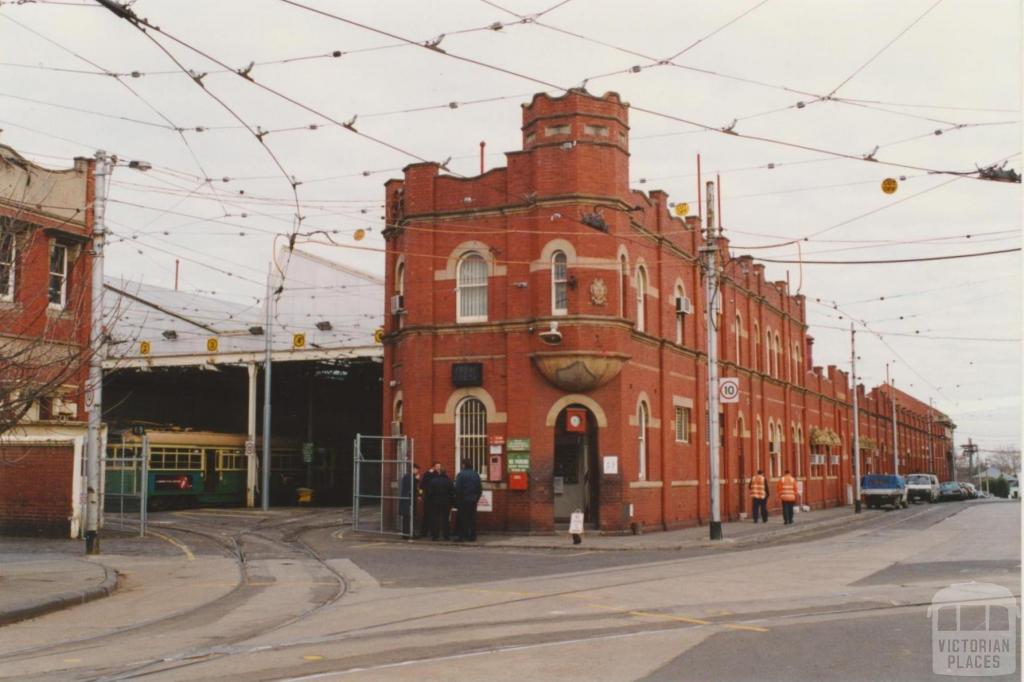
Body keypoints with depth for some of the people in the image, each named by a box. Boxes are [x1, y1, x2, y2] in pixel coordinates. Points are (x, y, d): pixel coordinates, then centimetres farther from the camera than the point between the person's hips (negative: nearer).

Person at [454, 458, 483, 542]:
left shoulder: (461, 474, -10)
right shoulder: (476, 474, 7)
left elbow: (457, 488, -13)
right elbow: (480, 488, 10)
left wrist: (458, 499, -4)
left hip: (463, 500, -5)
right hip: (473, 500, 5)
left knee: (463, 518, 1)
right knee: (472, 518, 8)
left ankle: (463, 536, -1)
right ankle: (473, 536, 10)